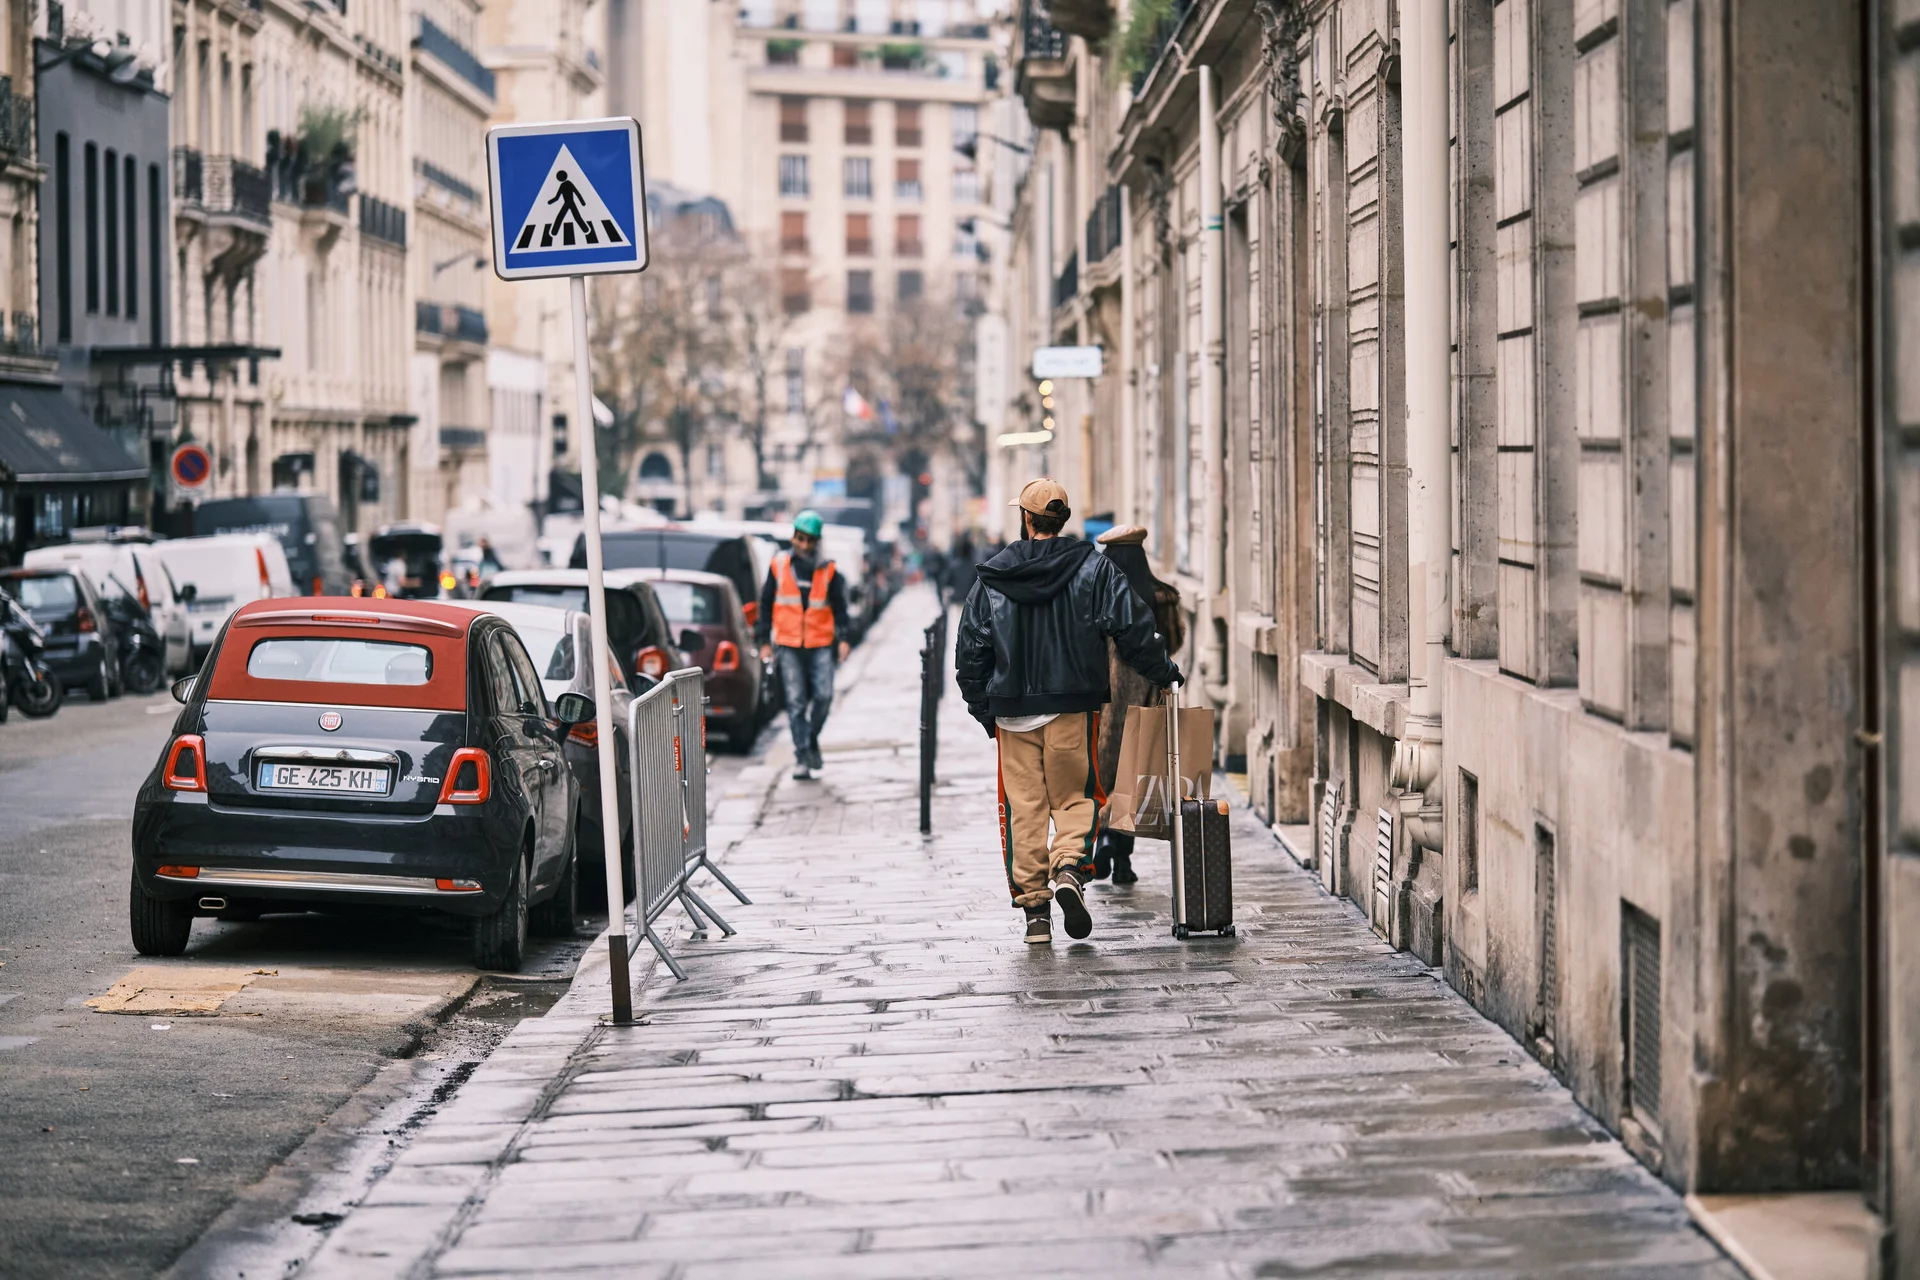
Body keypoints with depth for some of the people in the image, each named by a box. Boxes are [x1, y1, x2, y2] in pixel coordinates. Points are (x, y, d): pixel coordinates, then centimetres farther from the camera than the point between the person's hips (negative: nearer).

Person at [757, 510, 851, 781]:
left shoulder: (828, 570, 4)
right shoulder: (779, 565, 4)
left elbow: (839, 605, 9)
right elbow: (766, 603, 10)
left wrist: (843, 637, -3)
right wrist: (764, 641, 8)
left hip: (821, 645, 0)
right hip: (789, 645, 0)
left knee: (824, 696, -9)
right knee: (796, 702, -1)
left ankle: (811, 740, 15)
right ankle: (802, 754, 5)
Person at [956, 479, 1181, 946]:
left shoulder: (992, 578, 3)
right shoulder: (1094, 569, -1)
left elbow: (971, 649, 4)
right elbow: (1133, 630, -4)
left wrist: (983, 708, 12)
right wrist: (1164, 673, 9)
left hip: (1013, 711, 1)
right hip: (1074, 707, -1)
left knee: (1023, 807, 6)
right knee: (1076, 796, 10)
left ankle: (1032, 906, 5)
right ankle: (1070, 868, -17)